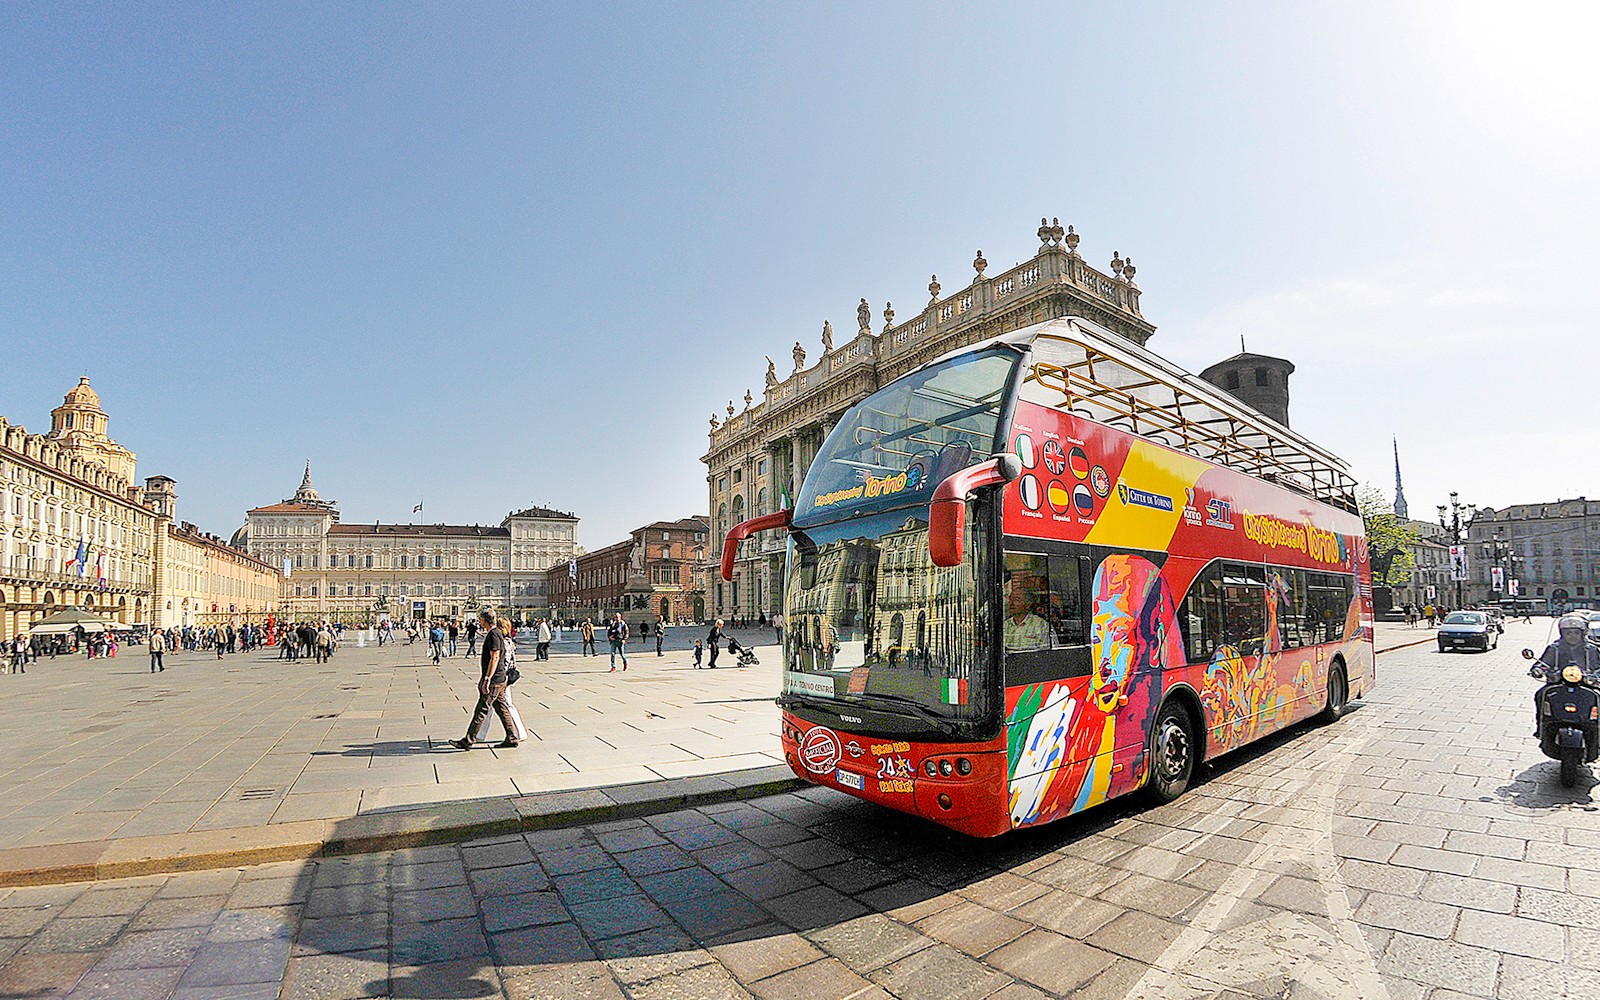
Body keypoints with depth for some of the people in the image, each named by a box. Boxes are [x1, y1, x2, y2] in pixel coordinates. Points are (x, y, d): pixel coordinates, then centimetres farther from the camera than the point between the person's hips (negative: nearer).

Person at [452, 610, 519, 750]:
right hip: (499, 680, 10)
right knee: (502, 708, 12)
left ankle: (467, 741, 4)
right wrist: (485, 678, 28)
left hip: (494, 681, -10)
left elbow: (495, 658, -24)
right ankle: (512, 738, 15)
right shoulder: (495, 633, 16)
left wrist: (487, 679, -25)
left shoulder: (494, 635, -17)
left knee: (481, 710, -3)